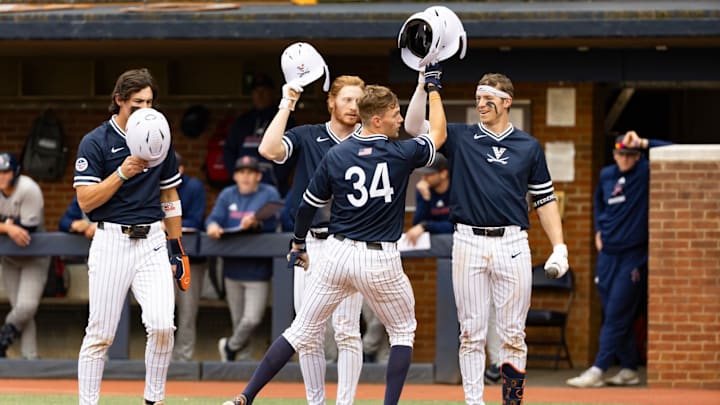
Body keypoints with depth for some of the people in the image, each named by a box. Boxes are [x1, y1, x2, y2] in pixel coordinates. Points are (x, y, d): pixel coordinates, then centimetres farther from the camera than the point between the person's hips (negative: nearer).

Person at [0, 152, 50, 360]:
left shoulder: (28, 190, -23)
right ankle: (30, 357, 6)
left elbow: (28, 230, -26)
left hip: (34, 259, -5)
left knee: (26, 307, -17)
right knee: (19, 308, 2)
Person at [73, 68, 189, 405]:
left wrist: (176, 248, 17)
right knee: (100, 334, -2)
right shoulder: (95, 143, -3)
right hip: (111, 241, -3)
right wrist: (123, 172, -20)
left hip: (152, 241, 3)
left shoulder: (159, 140, 10)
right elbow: (85, 201, -9)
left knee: (162, 325, -13)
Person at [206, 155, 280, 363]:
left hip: (258, 269, -4)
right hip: (233, 266, 4)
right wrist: (213, 226, -22)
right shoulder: (227, 195, 12)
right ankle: (243, 356, 25)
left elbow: (272, 223, -13)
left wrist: (256, 223, -34)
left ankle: (230, 346, 14)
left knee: (252, 320, -10)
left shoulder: (269, 194, 0)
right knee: (238, 320, 8)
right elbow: (214, 218, 2)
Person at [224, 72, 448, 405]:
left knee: (301, 331, 9)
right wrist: (433, 89, 26)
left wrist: (297, 244, 24)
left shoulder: (335, 156, 0)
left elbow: (307, 206, 7)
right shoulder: (401, 154, -6)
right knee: (403, 332, 18)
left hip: (338, 253, 3)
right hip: (381, 261, -3)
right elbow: (438, 135, 13)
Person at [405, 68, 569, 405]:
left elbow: (544, 200, 10)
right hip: (469, 242, 0)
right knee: (471, 332, 2)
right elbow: (414, 127, -5)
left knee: (513, 333, 0)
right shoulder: (460, 138, 7)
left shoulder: (528, 147, 9)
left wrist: (559, 247, 1)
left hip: (512, 244, 0)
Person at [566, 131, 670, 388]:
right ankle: (629, 369, 16)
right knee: (614, 316, 7)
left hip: (633, 256, -6)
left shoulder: (646, 173, -6)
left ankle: (597, 371, -13)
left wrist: (643, 143, -19)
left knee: (617, 316, -9)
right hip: (607, 254, 6)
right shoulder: (606, 175, 10)